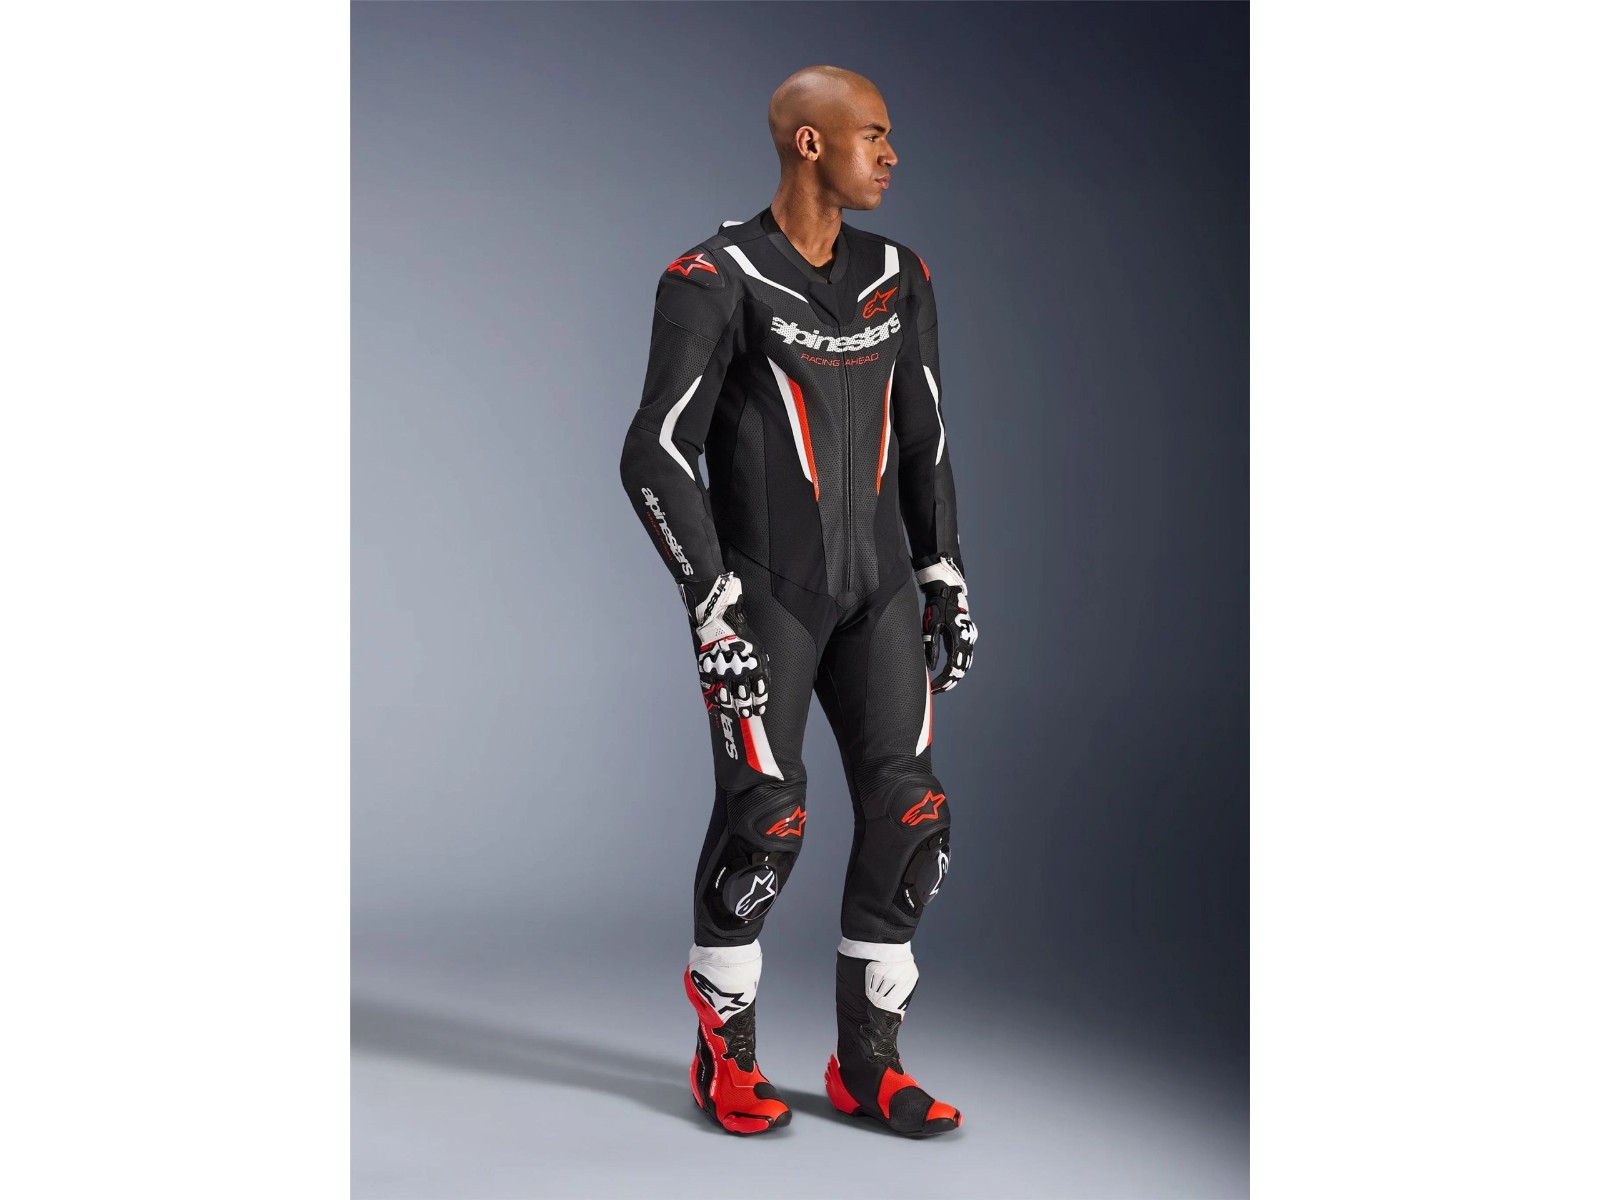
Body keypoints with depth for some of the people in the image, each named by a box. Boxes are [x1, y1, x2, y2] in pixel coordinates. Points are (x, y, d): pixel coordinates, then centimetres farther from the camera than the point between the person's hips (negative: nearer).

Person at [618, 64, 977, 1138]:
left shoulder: (900, 279, 10)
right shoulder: (717, 280, -9)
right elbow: (657, 455, -12)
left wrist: (946, 577, 15)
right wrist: (715, 603, -17)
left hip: (879, 585, 6)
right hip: (767, 590, -5)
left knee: (909, 813, 0)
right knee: (764, 819, -5)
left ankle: (868, 1062, 15)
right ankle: (725, 1057, 17)